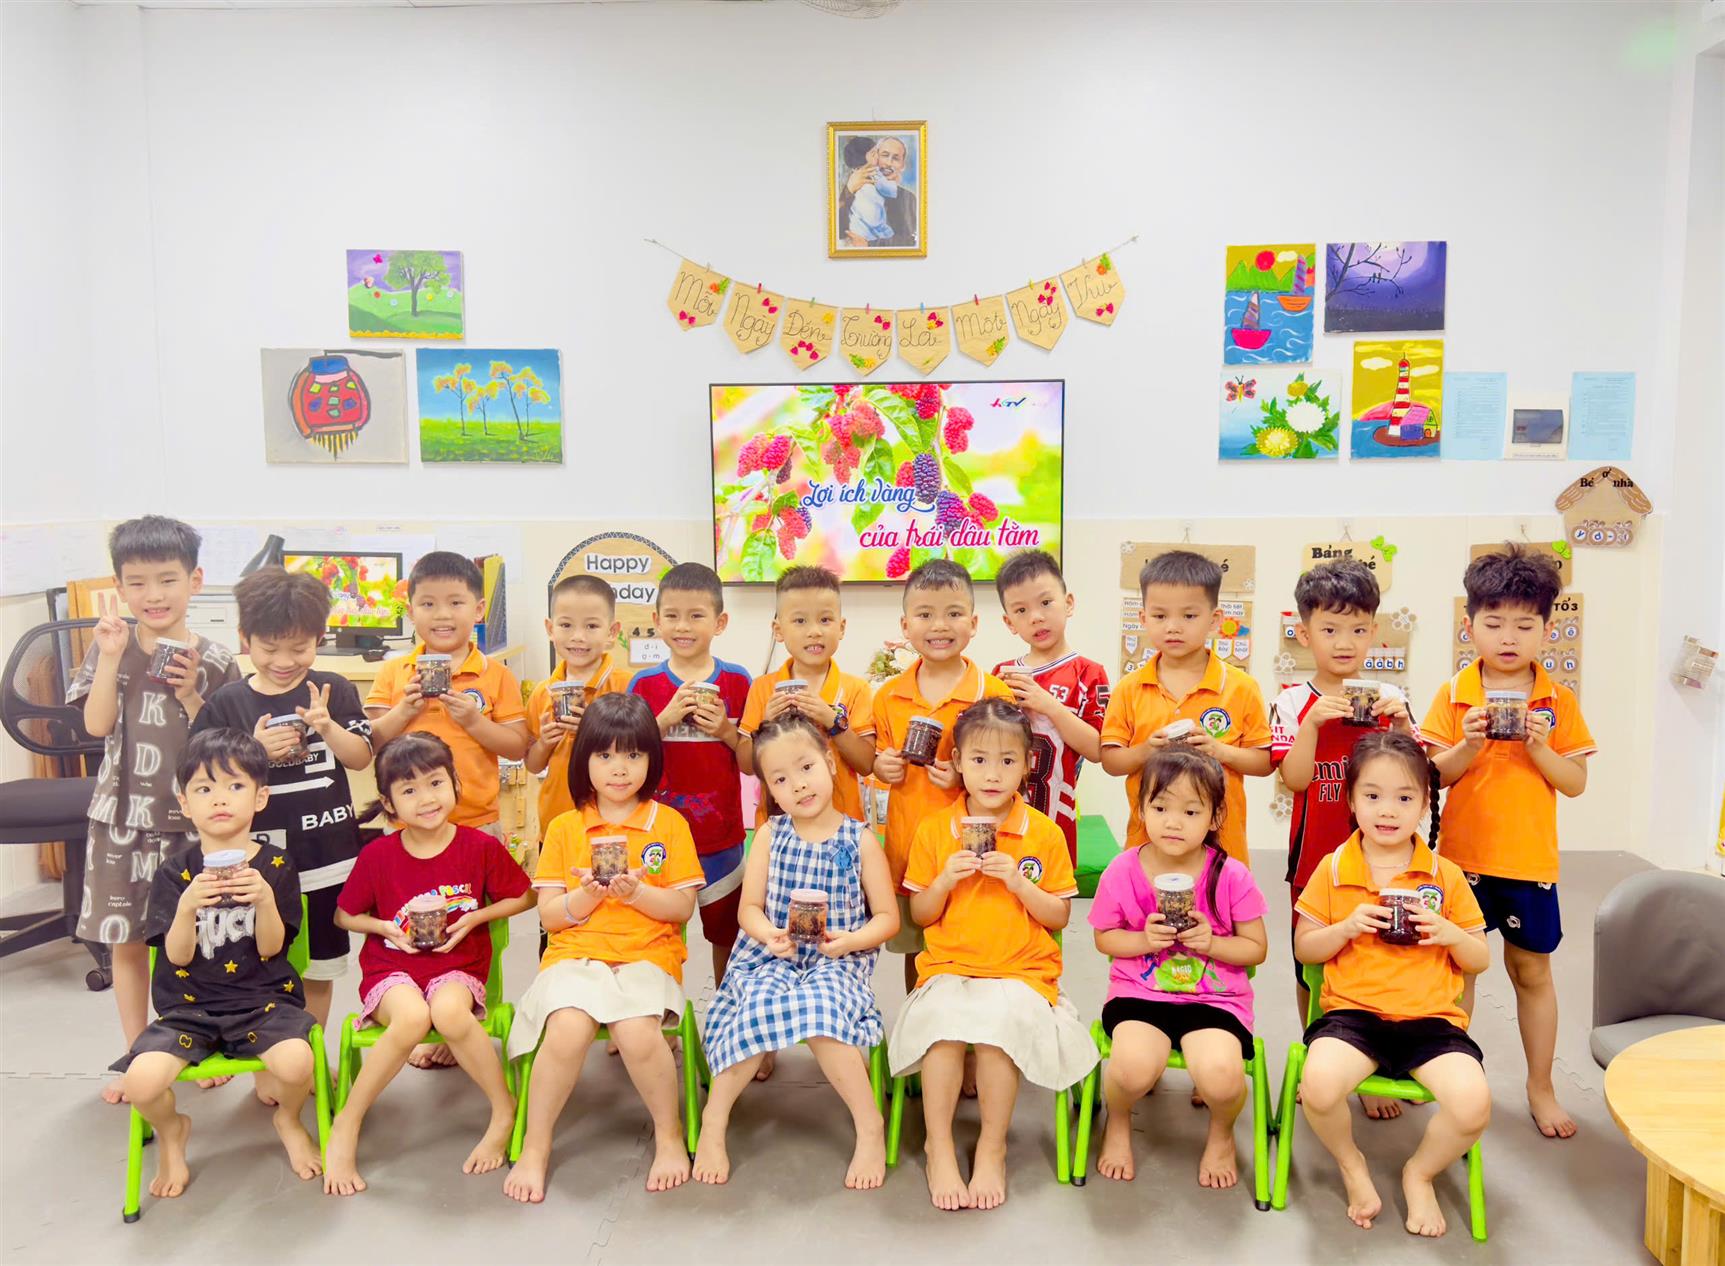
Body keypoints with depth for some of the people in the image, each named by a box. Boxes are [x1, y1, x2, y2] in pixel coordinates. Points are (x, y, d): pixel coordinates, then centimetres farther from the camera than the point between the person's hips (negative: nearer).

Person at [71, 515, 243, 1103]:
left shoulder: (213, 660, -4)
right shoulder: (110, 646, 1)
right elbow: (97, 724, -9)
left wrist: (189, 695, -18)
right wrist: (112, 657, -16)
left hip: (191, 818, -2)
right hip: (122, 816, 2)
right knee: (126, 940, 11)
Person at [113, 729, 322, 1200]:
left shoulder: (276, 866, -2)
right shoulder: (175, 871, 0)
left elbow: (270, 949, -5)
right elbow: (177, 955, -5)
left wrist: (265, 901, -24)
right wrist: (187, 906, -24)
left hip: (263, 1000, -1)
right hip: (189, 1006, 1)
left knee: (296, 1064, -29)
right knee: (141, 1082, -24)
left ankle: (287, 1120, 10)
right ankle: (171, 1131, 15)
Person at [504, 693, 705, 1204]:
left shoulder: (669, 823, 7)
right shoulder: (564, 827, 9)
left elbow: (683, 907, 3)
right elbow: (548, 914, 8)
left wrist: (637, 892, -15)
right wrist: (586, 896, -12)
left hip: (647, 953, -1)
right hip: (575, 952, 1)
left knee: (638, 1033, -31)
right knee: (568, 1029, -30)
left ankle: (668, 1134, -2)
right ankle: (535, 1148, -6)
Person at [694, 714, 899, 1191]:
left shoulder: (860, 840, 2)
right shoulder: (771, 835, 7)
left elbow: (887, 917, 4)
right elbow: (749, 909, 7)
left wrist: (851, 940, -16)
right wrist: (771, 935, -15)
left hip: (838, 960, -2)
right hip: (771, 955, 2)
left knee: (818, 1008, -34)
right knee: (763, 1003, -31)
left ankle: (869, 1128, -15)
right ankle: (713, 1121, -11)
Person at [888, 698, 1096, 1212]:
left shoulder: (1044, 832, 3)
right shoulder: (934, 830, 5)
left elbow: (1059, 917, 5)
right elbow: (920, 916, 9)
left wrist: (1020, 883, -12)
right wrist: (946, 880, -10)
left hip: (1022, 972, -1)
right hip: (950, 969, 1)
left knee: (1002, 1021, -31)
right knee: (943, 1022, -30)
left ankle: (992, 1149, -10)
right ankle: (939, 1147, -11)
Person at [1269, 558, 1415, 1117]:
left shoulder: (1388, 697, 3)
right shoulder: (1294, 702, -4)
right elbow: (1295, 778, -13)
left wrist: (1401, 722, -14)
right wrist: (1314, 721, -23)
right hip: (1315, 857, -1)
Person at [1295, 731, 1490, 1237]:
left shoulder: (1446, 876, 6)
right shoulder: (1332, 870, 4)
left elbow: (1480, 961, 12)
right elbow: (1303, 948, 8)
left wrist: (1450, 934, -10)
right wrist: (1346, 928, -11)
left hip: (1431, 1018, 1)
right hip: (1352, 1012, -1)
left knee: (1472, 1103, -27)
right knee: (1318, 1086, -30)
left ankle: (1419, 1173, 8)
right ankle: (1352, 1166, 6)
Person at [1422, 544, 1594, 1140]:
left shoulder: (1558, 701, -1)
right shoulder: (1453, 695, -3)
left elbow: (1576, 783, -2)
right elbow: (1432, 775, -4)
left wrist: (1540, 747, -18)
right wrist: (1468, 745, -21)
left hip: (1530, 860, 1)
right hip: (1464, 856, 0)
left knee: (1532, 971, 12)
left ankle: (1540, 1086, 28)